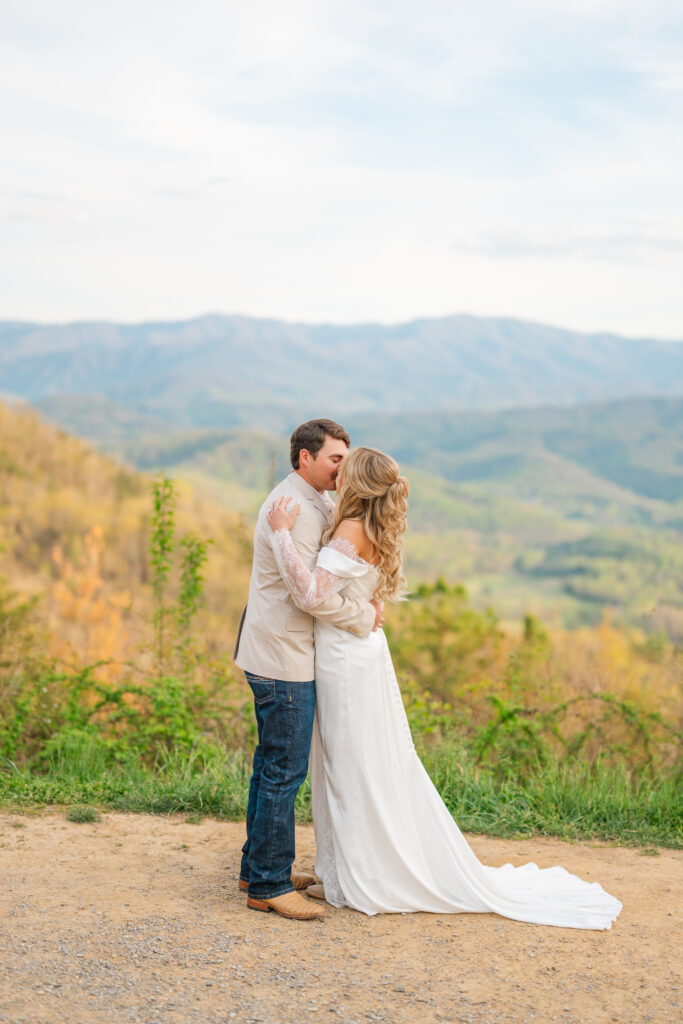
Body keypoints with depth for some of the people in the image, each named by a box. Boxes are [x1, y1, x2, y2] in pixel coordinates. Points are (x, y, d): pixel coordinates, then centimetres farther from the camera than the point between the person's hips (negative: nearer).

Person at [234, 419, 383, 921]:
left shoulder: (317, 504, 15)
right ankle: (269, 885, 3)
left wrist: (369, 596, -4)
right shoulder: (294, 508, -19)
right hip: (284, 658, -11)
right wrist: (364, 618, -10)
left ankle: (259, 865, 28)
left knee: (273, 763, 17)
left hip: (278, 653, 11)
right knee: (285, 770, -5)